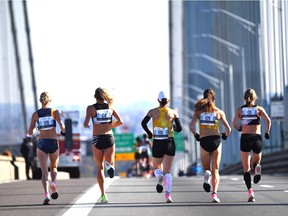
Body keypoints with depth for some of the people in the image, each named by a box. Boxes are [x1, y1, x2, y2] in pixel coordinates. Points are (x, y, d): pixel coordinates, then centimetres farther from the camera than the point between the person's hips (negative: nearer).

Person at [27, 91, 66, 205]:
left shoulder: (36, 114, 4)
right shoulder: (54, 111, 1)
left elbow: (30, 133, 2)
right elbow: (61, 125, -13)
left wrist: (33, 131, 25)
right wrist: (63, 131, 8)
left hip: (41, 143, 0)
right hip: (53, 142, 0)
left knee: (44, 171, 1)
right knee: (54, 167, 19)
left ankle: (46, 194, -19)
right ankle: (53, 183, -12)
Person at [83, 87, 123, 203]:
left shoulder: (91, 108, -2)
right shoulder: (110, 107, 6)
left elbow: (86, 124, -10)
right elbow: (120, 121, 1)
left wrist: (86, 125, 14)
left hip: (97, 139, -1)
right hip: (109, 138, 1)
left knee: (100, 168, 11)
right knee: (110, 164, 10)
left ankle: (103, 195, 3)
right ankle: (109, 165, -31)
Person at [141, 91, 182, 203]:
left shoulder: (153, 112, 2)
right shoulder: (173, 112, 2)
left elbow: (143, 123, -11)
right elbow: (179, 129, 0)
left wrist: (149, 134, 2)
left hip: (157, 143, 0)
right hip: (169, 143, 0)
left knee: (157, 167, 19)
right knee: (167, 171, 1)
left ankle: (159, 177, -17)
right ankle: (168, 194, -20)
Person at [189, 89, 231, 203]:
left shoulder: (198, 111, 5)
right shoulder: (219, 112, 5)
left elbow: (191, 126, -8)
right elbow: (228, 129, 2)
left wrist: (196, 135, 9)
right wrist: (225, 136, 22)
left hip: (204, 141, 0)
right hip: (216, 140, 0)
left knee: (206, 168, 17)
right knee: (215, 170, 5)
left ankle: (207, 174, -19)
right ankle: (214, 193, -14)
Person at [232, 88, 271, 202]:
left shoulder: (240, 109, 7)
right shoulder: (259, 109, 5)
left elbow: (234, 123, -5)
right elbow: (268, 120, -9)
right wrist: (267, 131, 6)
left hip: (244, 138, 0)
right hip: (257, 138, 0)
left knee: (246, 168, 3)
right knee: (256, 160, 25)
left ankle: (250, 192, -15)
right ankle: (257, 167, -12)